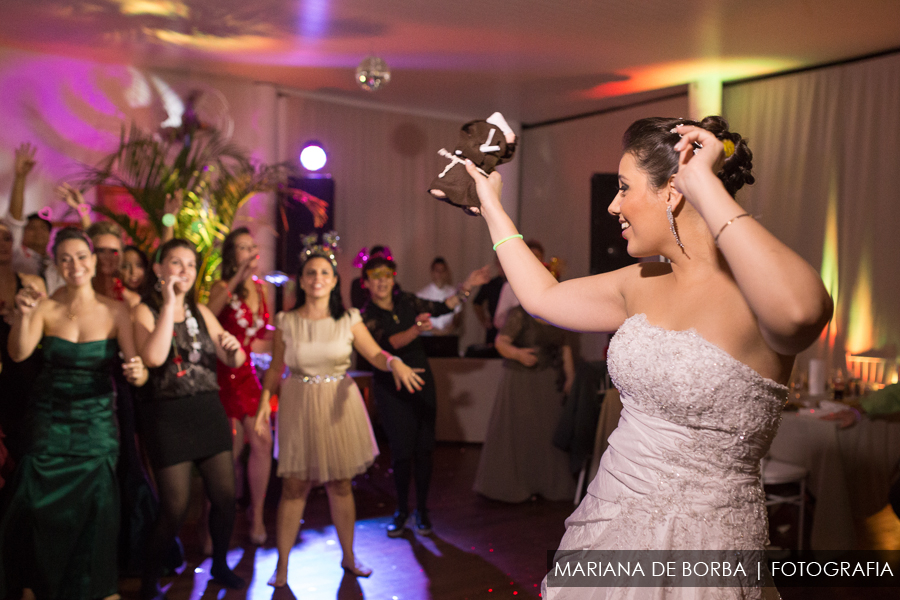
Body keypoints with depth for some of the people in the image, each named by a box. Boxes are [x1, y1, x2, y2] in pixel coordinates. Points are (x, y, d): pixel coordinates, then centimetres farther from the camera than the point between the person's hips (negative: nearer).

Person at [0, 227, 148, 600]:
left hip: (97, 424, 0)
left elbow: (138, 372, -10)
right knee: (40, 506, 1)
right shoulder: (46, 307, -3)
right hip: (49, 420, 0)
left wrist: (138, 373, -34)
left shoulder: (115, 312, -6)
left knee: (94, 510, 3)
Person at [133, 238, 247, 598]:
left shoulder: (201, 312, 10)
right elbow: (153, 357, -24)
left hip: (208, 410, 5)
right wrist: (169, 304, -19)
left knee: (225, 495, 7)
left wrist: (234, 348, -13)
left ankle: (219, 565, 30)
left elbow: (233, 362, 11)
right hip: (168, 416, -5)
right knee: (175, 508, -2)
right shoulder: (145, 311, -5)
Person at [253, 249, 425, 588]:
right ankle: (282, 565, 15)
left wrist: (395, 362, -26)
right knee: (294, 487, 1)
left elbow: (375, 354, -6)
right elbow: (275, 368, 4)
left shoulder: (348, 319, -1)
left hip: (339, 407, 1)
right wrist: (264, 403, -7)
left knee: (340, 485, 11)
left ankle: (348, 557, 28)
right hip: (299, 408, 0)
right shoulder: (286, 322, -1)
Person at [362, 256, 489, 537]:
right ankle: (402, 510, 19)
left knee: (424, 448, 3)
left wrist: (466, 287, -1)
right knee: (402, 451, -4)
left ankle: (422, 509, 19)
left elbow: (441, 308, 9)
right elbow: (387, 343, -26)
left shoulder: (405, 301, 4)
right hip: (392, 389, -3)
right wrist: (416, 329, -42)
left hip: (421, 381, 3)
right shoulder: (366, 315, -9)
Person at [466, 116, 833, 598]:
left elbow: (801, 312, -43)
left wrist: (704, 184, -33)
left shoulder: (749, 292, -19)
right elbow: (542, 295, 15)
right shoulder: (644, 285, 3)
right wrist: (492, 208, 22)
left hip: (698, 539, -7)